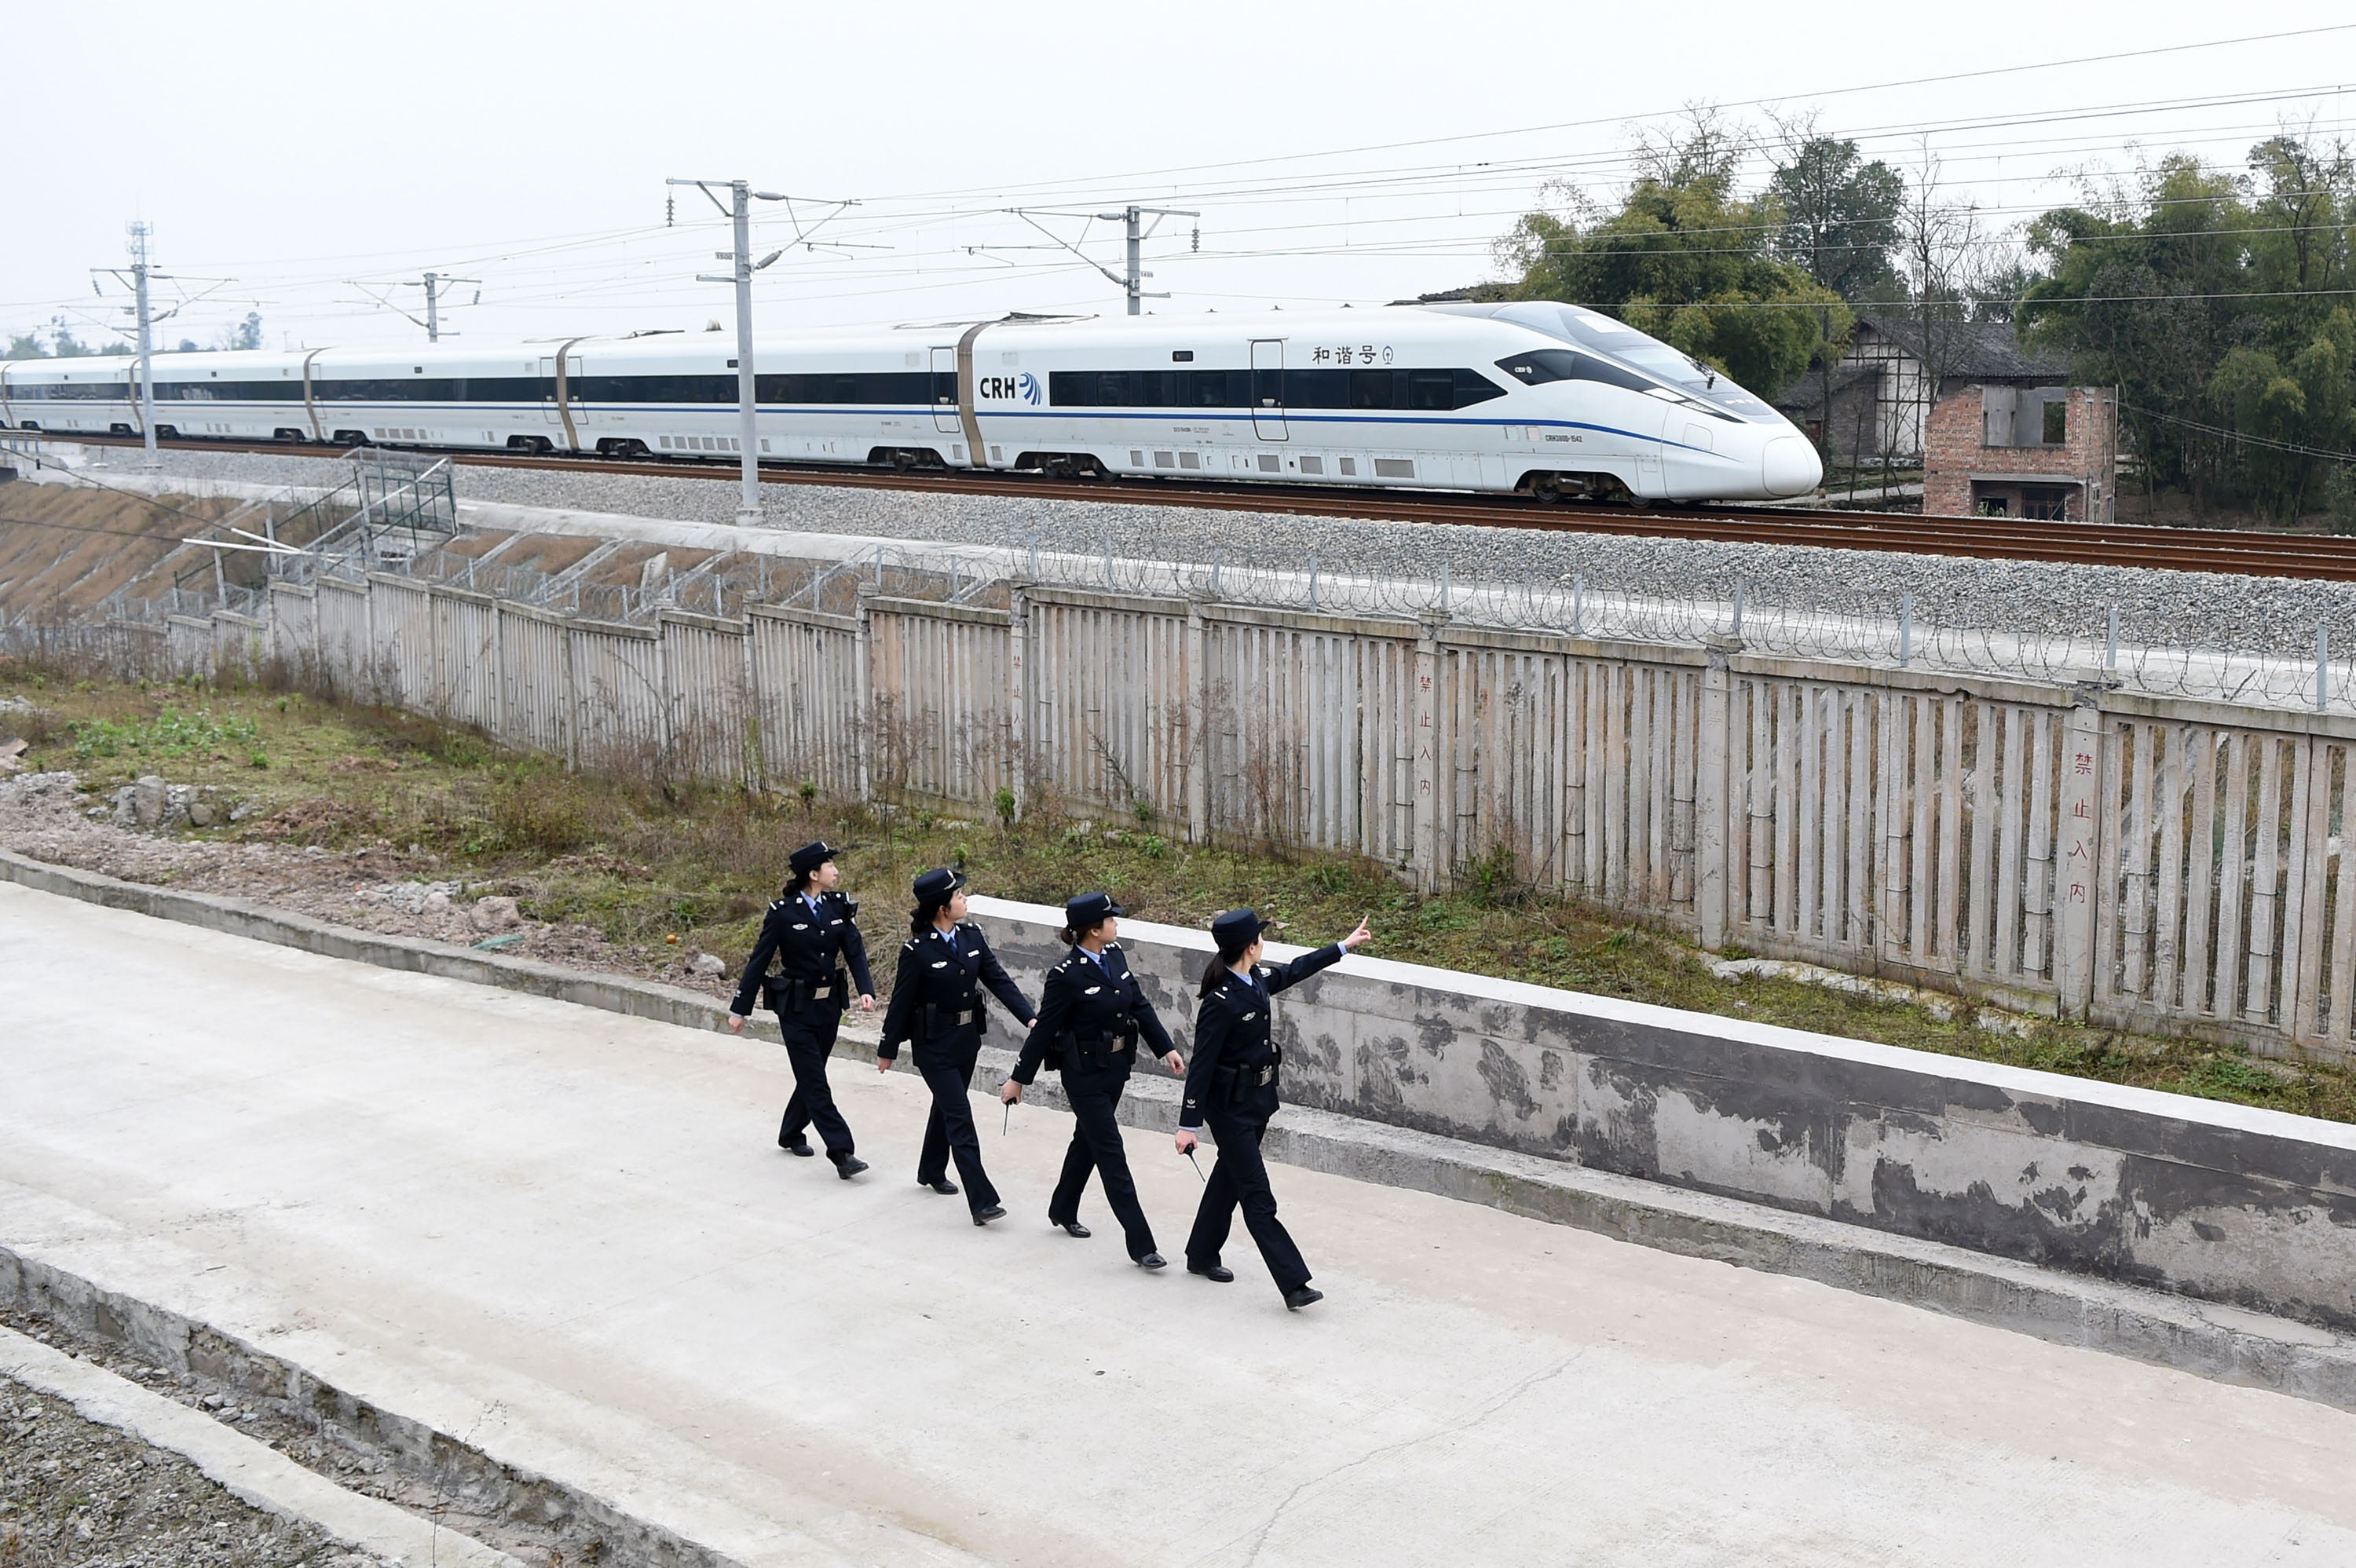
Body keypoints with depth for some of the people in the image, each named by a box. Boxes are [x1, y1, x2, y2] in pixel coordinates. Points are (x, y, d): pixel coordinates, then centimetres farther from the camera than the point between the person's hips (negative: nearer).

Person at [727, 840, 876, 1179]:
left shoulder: (839, 907, 2)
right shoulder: (784, 912, -12)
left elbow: (855, 951, -4)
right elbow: (759, 960, -8)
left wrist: (866, 990, -21)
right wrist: (740, 1009, -6)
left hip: (829, 1004, 5)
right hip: (797, 1008, -5)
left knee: (812, 1074, 16)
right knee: (815, 1081, -7)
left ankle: (791, 1135, 36)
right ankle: (841, 1152, -10)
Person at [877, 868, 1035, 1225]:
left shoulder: (971, 935, -1)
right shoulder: (917, 951, -18)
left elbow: (998, 978, -1)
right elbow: (901, 1001, -10)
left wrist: (1029, 1017, -12)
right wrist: (888, 1049, -3)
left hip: (967, 1037, 7)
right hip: (934, 1044, -6)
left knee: (947, 1105, 22)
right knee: (959, 1117, -9)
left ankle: (932, 1171, 44)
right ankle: (982, 1201, -11)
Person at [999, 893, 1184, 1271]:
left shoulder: (1115, 956, 1)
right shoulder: (1066, 976, -21)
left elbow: (1139, 1005, 8)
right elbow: (1044, 1030, -15)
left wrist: (1166, 1048, 3)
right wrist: (1019, 1079, -8)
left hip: (1116, 1067, 8)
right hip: (1085, 1074, -8)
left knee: (1088, 1139, 23)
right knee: (1111, 1154, -6)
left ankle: (1063, 1210, 44)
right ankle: (1140, 1244, -4)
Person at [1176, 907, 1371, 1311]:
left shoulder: (1257, 981, 0)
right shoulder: (1221, 1002, -25)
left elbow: (1295, 970, 21)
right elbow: (1201, 1065, -22)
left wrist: (1344, 945, 28)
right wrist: (1188, 1124, -19)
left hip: (1258, 1098, 9)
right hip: (1230, 1107, -9)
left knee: (1230, 1176, 21)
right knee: (1257, 1195, -6)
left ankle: (1202, 1256, 38)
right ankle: (1293, 1284, -7)